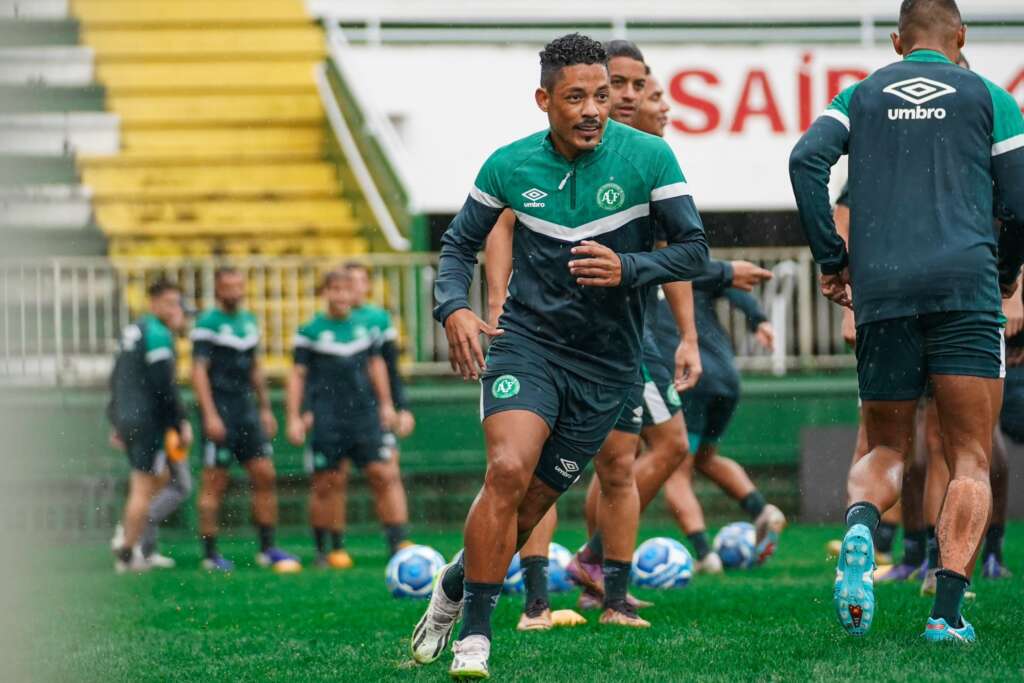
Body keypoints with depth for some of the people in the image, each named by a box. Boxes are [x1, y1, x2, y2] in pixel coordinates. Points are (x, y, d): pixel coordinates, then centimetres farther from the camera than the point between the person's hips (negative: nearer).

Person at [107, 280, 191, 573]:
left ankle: (126, 538, 12)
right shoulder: (158, 334, -13)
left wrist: (118, 424, 26)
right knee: (144, 487, -4)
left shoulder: (132, 331, 17)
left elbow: (117, 379, 21)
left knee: (159, 477, 20)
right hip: (147, 419, -9)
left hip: (124, 417, 9)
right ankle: (127, 554, -3)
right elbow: (164, 386, -17)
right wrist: (181, 424, -11)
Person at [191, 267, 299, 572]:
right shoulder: (207, 324, -8)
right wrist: (210, 415, -19)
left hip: (247, 412, 7)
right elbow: (199, 371, -13)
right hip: (220, 414, -7)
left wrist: (265, 408, 19)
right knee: (215, 483, -3)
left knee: (265, 475, 2)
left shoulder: (249, 321, 14)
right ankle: (210, 554, 3)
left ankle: (267, 548, 8)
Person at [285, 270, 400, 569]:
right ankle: (322, 550, 12)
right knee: (325, 485, 1)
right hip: (327, 420, -2)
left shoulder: (365, 325, 9)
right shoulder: (311, 331, 0)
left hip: (364, 416, 2)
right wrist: (294, 417, -3)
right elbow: (298, 374, 2)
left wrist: (385, 404, 17)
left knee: (384, 476, -7)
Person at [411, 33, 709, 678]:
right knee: (508, 470, -24)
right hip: (526, 341, 0)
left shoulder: (648, 157, -8)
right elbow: (460, 243, 11)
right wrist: (453, 309, -8)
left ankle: (456, 585, 32)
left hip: (607, 365, 0)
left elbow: (694, 250, -6)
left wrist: (627, 269, -24)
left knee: (528, 506, 2)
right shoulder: (510, 166, -2)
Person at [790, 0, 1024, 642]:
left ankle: (861, 523, -19)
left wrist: (832, 258, 6)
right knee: (971, 462, 2)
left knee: (886, 451, 16)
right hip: (966, 286, -2)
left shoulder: (861, 95, 16)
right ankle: (948, 608, -16)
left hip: (881, 293, 2)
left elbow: (806, 160, -1)